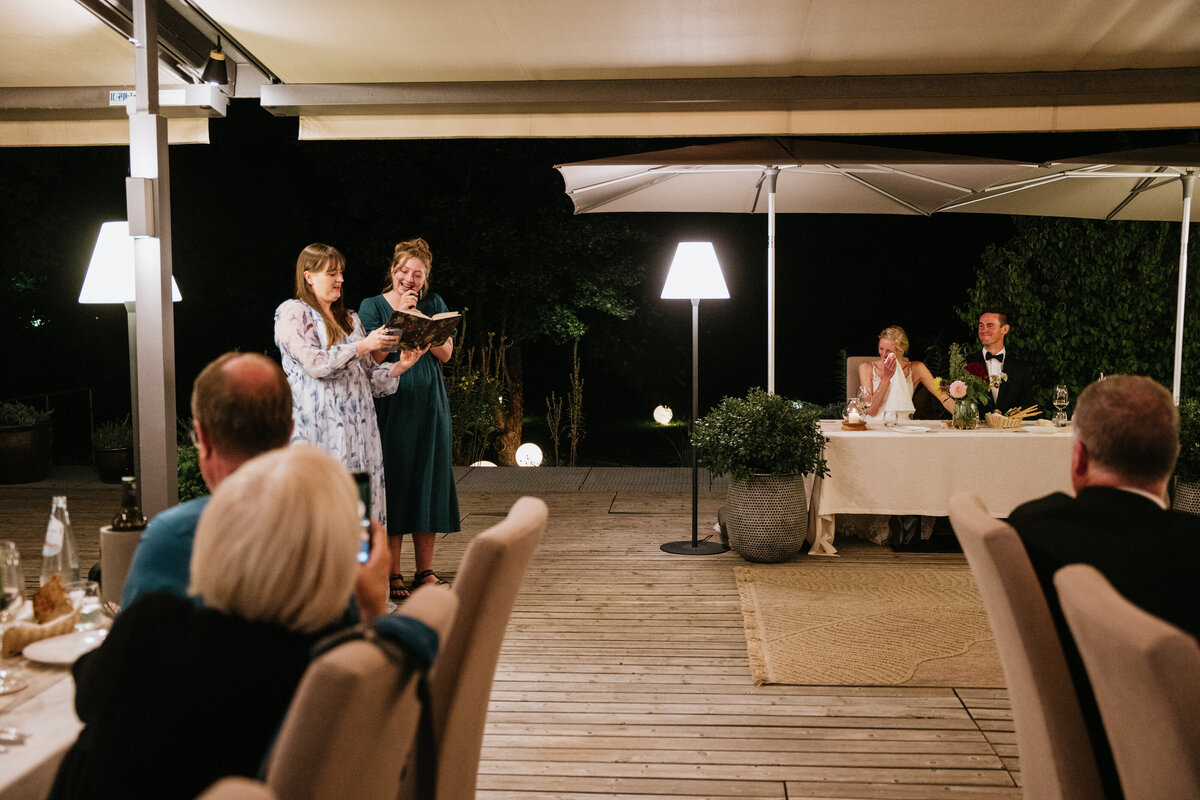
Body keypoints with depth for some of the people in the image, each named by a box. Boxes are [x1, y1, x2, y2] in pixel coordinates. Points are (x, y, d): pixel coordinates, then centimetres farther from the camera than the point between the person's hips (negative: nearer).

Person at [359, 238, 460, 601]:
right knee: (393, 481, -2)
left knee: (428, 481, 5)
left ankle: (425, 570, 16)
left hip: (429, 404, 3)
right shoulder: (372, 306, 2)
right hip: (390, 405, -3)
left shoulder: (434, 304, 10)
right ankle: (392, 573, 9)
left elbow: (445, 354, 1)